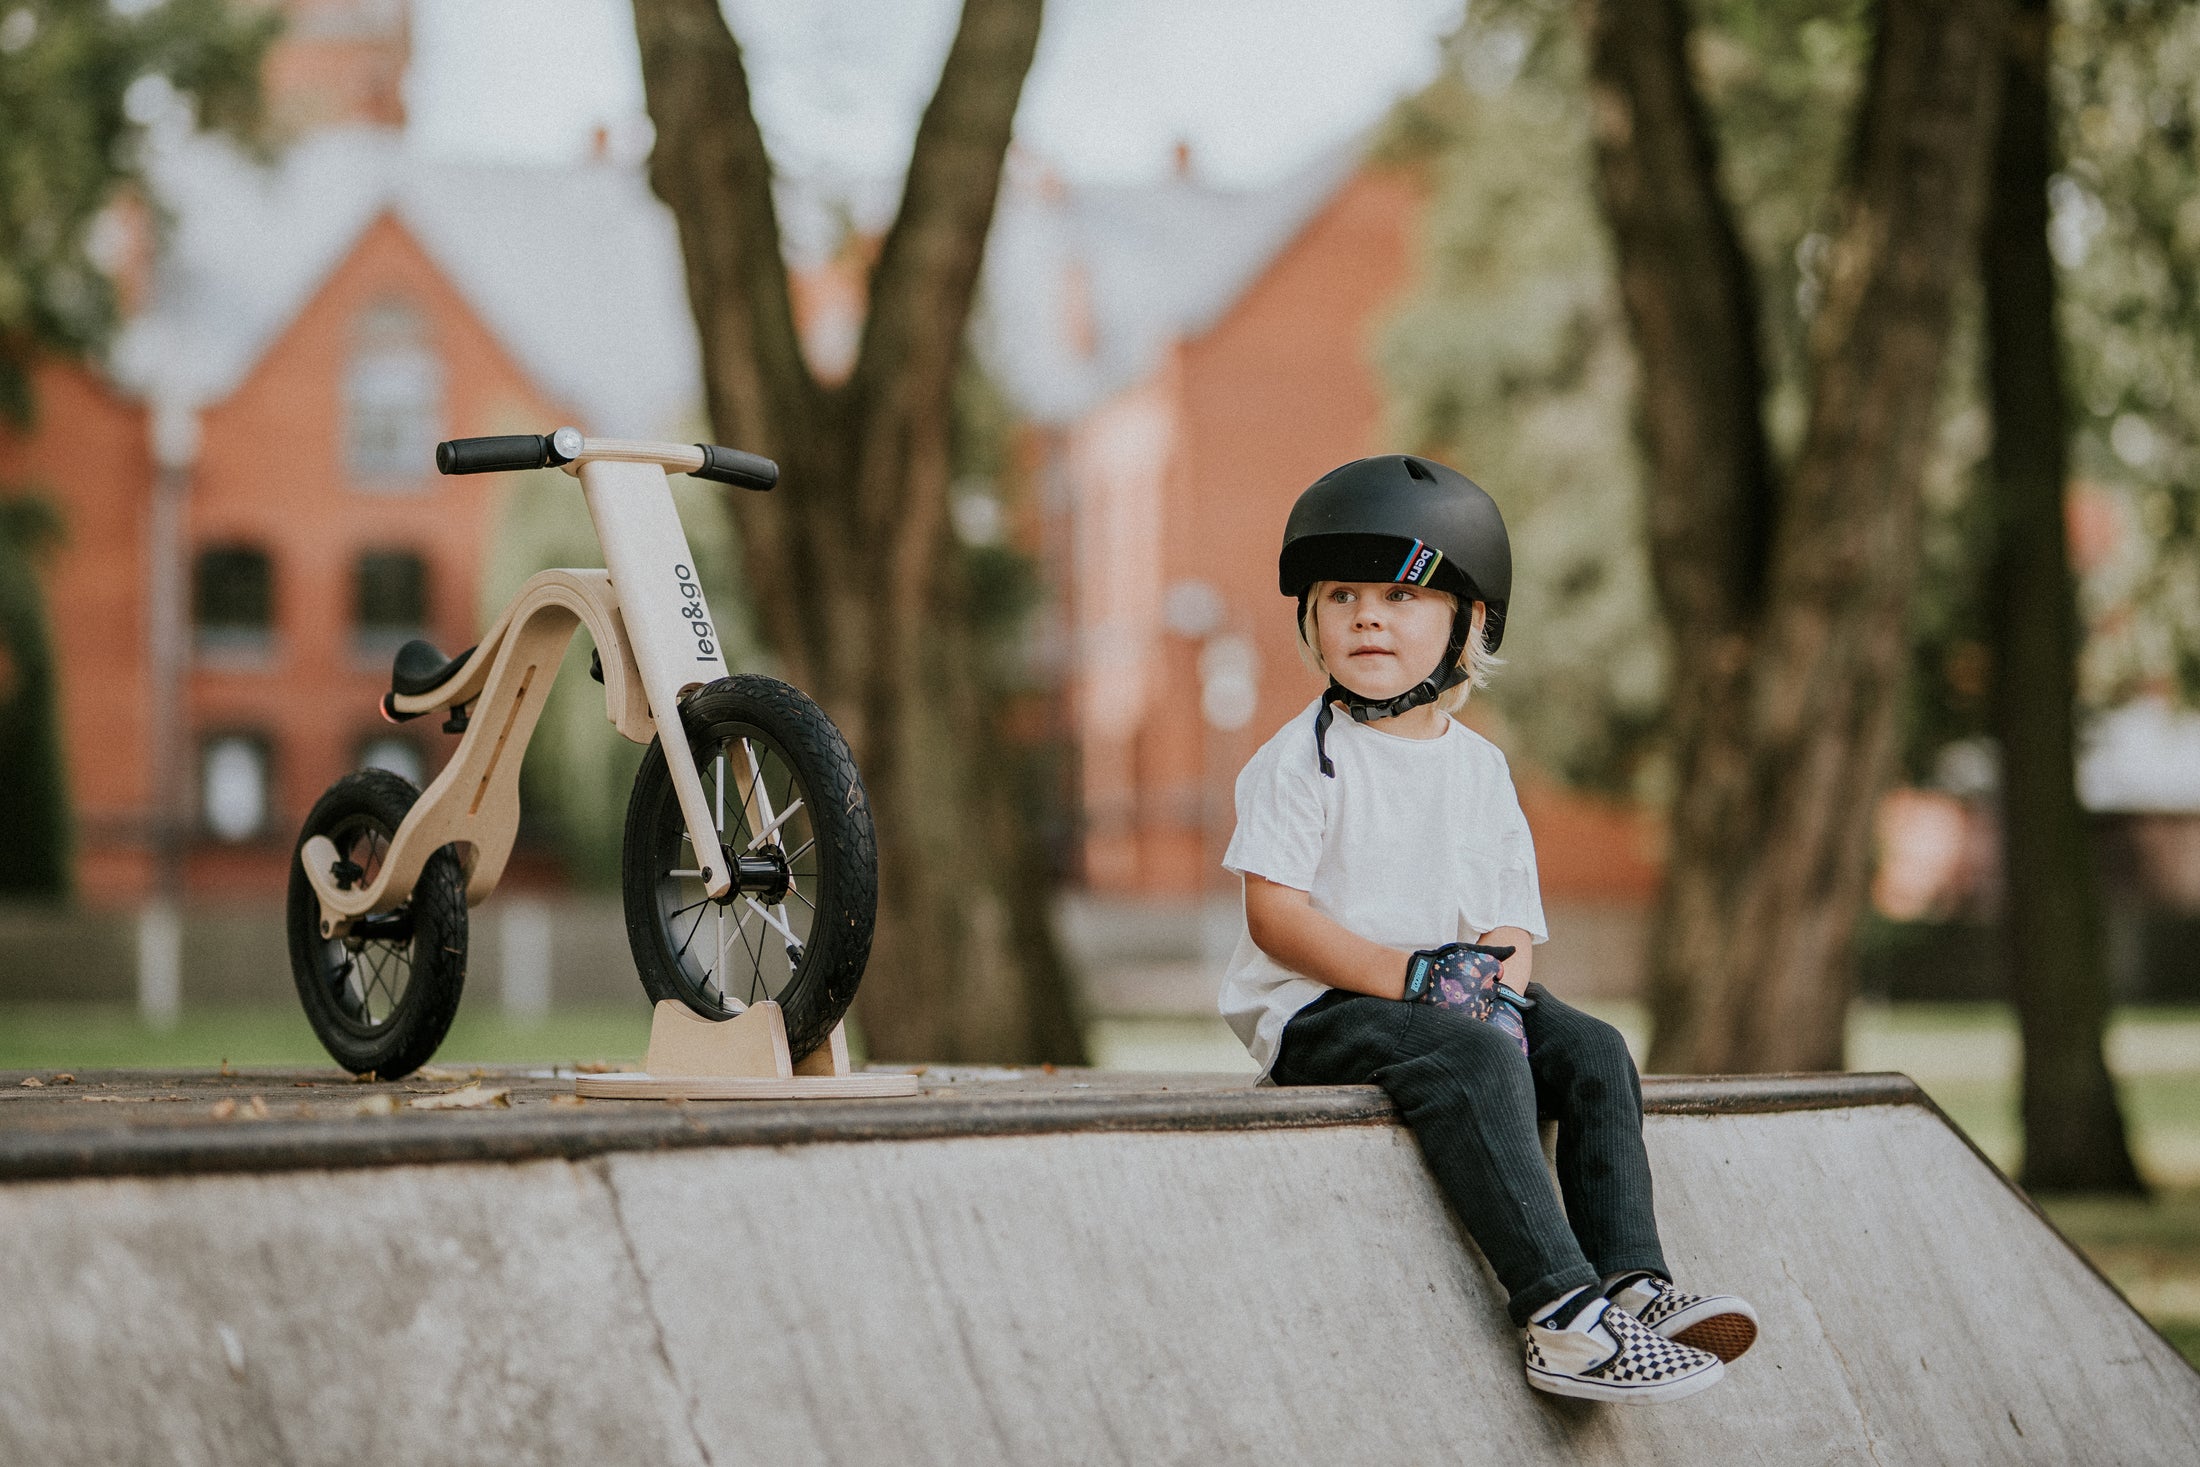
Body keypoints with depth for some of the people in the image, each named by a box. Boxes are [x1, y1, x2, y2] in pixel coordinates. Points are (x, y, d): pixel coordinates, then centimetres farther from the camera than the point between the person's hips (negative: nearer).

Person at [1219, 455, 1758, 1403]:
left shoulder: (1479, 767, 11)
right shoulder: (1303, 761, -6)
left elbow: (1510, 914, 11)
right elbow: (1274, 912, -14)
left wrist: (1499, 986, -14)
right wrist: (1406, 974, -24)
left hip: (1452, 995, 7)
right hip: (1314, 1010, -7)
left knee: (1592, 1052, -14)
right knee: (1471, 1060, -33)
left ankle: (1632, 1281, -19)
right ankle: (1560, 1312, -40)